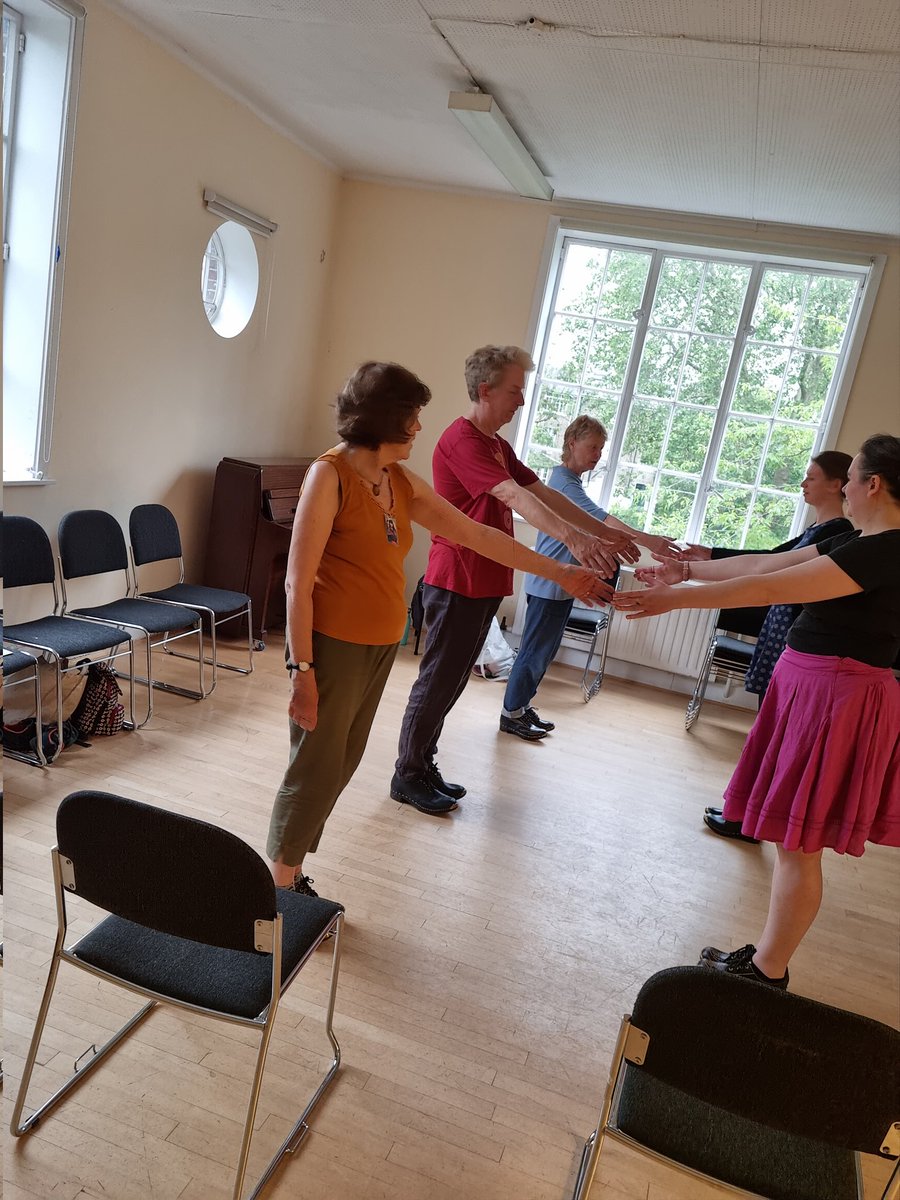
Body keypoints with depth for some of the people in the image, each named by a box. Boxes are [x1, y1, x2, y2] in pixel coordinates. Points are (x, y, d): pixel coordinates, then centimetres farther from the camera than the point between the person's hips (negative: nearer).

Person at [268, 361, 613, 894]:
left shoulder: (403, 482, 7)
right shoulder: (330, 475, -14)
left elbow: (477, 535, 11)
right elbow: (298, 582, -16)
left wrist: (559, 572, 11)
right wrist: (303, 670, -18)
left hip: (380, 648, 8)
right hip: (333, 647, -7)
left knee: (341, 767, 15)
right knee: (315, 772, 2)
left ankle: (292, 872, 31)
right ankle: (280, 885, 22)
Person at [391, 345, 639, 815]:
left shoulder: (497, 445, 16)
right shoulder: (461, 439, -16)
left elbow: (543, 493, 13)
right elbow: (514, 496, -30)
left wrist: (604, 531, 6)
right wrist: (572, 538, -42)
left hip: (484, 584, 9)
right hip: (457, 582, -9)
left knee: (452, 681, 15)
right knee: (438, 680, 0)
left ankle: (424, 766, 27)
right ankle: (408, 776, 14)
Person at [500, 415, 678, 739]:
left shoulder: (568, 480, 15)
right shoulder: (565, 483, -18)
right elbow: (602, 519, -31)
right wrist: (647, 540, -40)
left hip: (561, 584, 10)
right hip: (550, 585, -10)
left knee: (544, 651, 16)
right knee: (535, 651, -1)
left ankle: (522, 706, 27)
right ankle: (511, 714, 11)